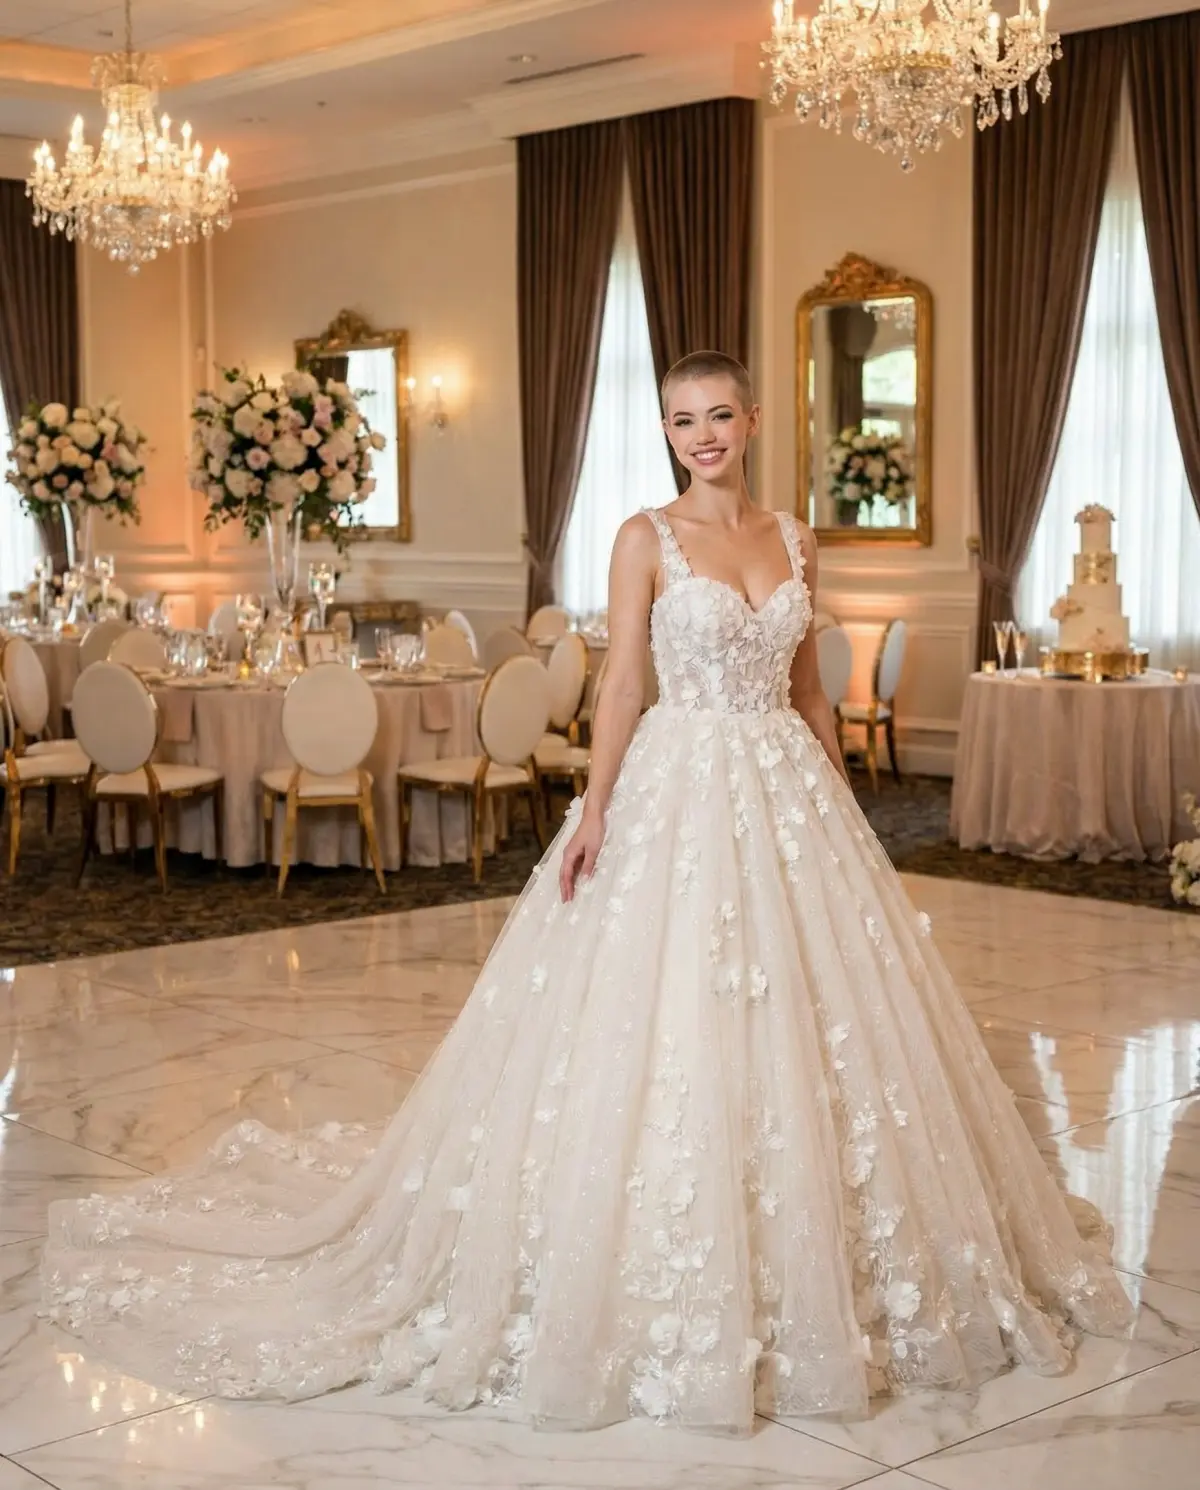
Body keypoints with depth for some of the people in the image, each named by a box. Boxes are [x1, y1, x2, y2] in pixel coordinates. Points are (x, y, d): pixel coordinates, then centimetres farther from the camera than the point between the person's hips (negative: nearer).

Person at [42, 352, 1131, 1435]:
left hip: (788, 798, 5)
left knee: (805, 1033, 7)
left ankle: (808, 1281, 23)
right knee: (668, 1032, -4)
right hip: (678, 796, -5)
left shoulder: (794, 541, 10)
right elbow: (623, 685, -7)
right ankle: (664, 1305, 9)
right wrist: (592, 812, -17)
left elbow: (809, 692, 15)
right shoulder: (647, 540, -3)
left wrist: (841, 807, 15)